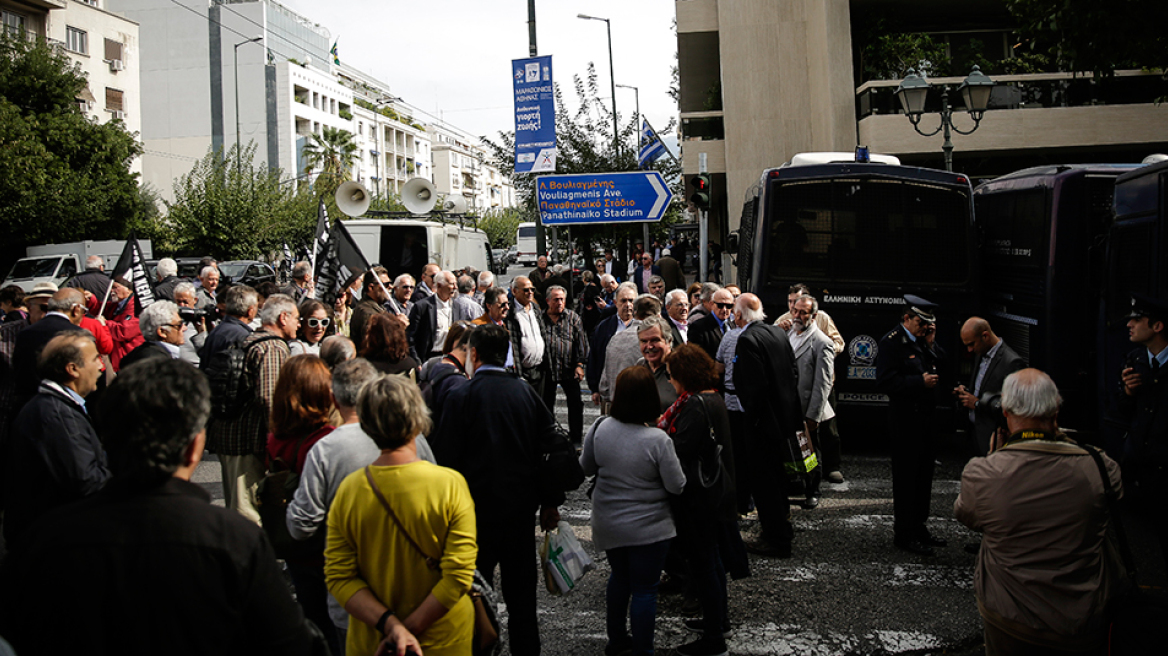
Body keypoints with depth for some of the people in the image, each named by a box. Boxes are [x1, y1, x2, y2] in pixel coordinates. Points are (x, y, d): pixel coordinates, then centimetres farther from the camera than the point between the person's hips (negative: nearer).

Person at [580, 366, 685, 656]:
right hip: (648, 528, -5)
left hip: (608, 524, 5)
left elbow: (586, 467, 2)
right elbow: (677, 485, -15)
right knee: (644, 589, 8)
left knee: (619, 577, 25)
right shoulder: (657, 440, -24)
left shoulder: (601, 428, -13)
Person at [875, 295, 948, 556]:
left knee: (923, 477, 15)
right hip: (906, 421, -8)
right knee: (906, 479, -1)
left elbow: (940, 366, 8)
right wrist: (920, 382, -20)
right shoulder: (892, 342, -11)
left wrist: (931, 343, -2)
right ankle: (903, 534, 8)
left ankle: (918, 529, 26)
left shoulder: (924, 341, 13)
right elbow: (885, 382, -19)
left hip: (927, 419, 8)